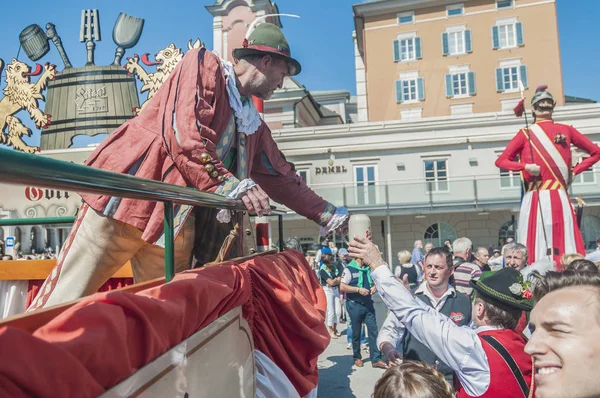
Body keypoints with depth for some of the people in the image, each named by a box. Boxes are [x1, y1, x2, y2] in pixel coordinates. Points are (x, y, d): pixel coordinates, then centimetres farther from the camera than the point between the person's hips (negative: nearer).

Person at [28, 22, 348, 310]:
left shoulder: (254, 125, 20)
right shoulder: (203, 64, -2)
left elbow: (280, 176, 25)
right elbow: (182, 132, -17)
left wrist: (326, 213, 24)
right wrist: (229, 185, -24)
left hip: (177, 225, 8)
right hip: (127, 199, -7)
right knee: (63, 302, -5)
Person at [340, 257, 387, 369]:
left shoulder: (369, 268, 5)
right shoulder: (349, 269, -11)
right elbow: (342, 287, -16)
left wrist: (375, 287, -6)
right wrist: (358, 289, -22)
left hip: (368, 304, 4)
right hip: (355, 305, -4)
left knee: (373, 330, 0)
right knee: (356, 333, 9)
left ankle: (376, 359, 6)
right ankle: (357, 357, 26)